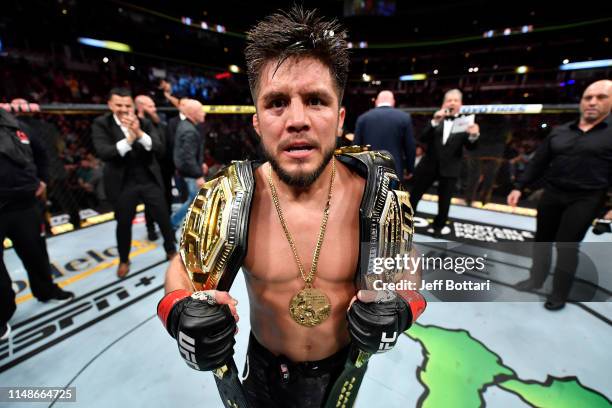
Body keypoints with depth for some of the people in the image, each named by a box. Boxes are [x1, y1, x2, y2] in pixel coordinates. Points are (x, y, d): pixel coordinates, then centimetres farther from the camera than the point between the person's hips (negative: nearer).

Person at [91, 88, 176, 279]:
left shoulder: (144, 123, 0)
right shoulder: (101, 124, -4)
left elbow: (159, 148, -11)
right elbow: (103, 152, -17)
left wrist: (140, 134, -26)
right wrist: (128, 139, -28)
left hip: (149, 179, 1)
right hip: (123, 183, -1)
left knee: (163, 218, 9)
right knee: (124, 223, 12)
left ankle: (171, 251, 31)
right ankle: (123, 260, 35)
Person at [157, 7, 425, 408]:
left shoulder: (379, 193, -22)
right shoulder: (225, 198, -23)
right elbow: (182, 270, -6)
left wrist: (398, 310, -27)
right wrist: (182, 313, -27)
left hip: (347, 368, 1)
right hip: (265, 372, 1)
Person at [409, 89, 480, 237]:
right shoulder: (436, 119, 4)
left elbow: (470, 146, -5)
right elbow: (423, 139, -9)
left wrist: (474, 136, -27)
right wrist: (435, 121, -22)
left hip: (450, 168, 1)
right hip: (429, 165, 0)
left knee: (444, 201, 11)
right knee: (414, 195, 4)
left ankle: (438, 226, 29)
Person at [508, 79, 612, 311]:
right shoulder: (559, 132, 7)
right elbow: (538, 163, 8)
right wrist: (519, 187, 2)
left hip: (585, 200, -3)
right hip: (551, 195, 4)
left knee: (566, 246, -2)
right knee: (542, 239, 11)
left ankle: (560, 294, 15)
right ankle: (536, 279, 29)